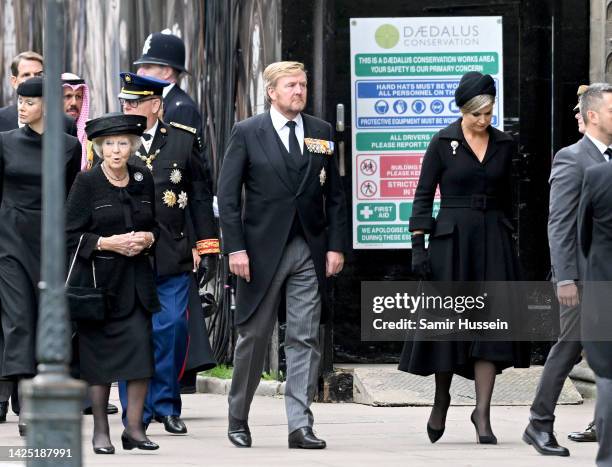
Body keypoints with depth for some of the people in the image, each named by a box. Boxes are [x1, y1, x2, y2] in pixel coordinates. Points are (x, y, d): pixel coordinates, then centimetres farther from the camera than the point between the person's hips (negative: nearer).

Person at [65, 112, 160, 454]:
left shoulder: (143, 181, 8)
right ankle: (101, 431, 10)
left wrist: (148, 238, -4)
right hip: (98, 278, -3)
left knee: (141, 346, -7)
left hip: (137, 279, 3)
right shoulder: (87, 183, -4)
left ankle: (134, 428, 0)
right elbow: (72, 234, -5)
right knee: (98, 353, 0)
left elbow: (157, 226, 18)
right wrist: (108, 243, -17)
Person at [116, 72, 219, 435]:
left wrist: (204, 243, 5)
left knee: (173, 327, -3)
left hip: (173, 255, 0)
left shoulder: (184, 140, 6)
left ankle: (167, 405, 13)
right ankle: (137, 414, 6)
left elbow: (202, 194, 10)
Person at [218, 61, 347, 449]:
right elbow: (228, 195, -3)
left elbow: (335, 194, 10)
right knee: (254, 336, 5)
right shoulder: (247, 133, -1)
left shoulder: (322, 133, 9)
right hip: (262, 250, -2)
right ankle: (238, 419, 20)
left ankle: (300, 425, -1)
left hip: (310, 250, 3)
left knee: (306, 339, -1)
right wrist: (236, 247, -11)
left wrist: (336, 245, 1)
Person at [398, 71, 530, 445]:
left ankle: (483, 412, -6)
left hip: (493, 242, 2)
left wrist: (508, 240, 16)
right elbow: (424, 195, -2)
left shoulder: (504, 145, 7)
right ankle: (442, 398, 24)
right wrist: (418, 246, -8)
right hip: (452, 240, -2)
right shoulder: (443, 143, -3)